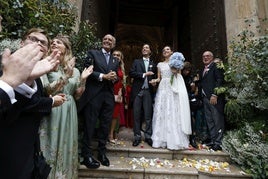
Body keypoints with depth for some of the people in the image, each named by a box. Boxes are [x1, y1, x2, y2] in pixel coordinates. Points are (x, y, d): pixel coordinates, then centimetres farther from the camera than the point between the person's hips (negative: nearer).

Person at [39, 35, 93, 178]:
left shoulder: (75, 70, 7)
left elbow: (77, 95, 9)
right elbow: (45, 91, -14)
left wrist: (83, 79, -4)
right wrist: (66, 75, -17)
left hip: (69, 112, 4)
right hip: (51, 112, -4)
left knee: (67, 146, 14)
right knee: (52, 146, 6)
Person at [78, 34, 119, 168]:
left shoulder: (115, 61, 19)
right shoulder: (92, 53, 6)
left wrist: (114, 78, -5)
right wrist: (103, 76, -13)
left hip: (108, 96, 5)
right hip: (93, 95, -4)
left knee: (105, 126, 10)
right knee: (89, 125, 2)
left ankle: (102, 153, 25)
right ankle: (87, 155, 15)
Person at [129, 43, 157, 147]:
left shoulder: (153, 64, 16)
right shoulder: (136, 62, 12)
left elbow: (154, 77, 18)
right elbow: (131, 73, -2)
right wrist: (144, 74, -10)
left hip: (148, 92, 1)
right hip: (137, 91, 0)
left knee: (148, 115, 1)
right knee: (137, 115, 1)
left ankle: (148, 136, 12)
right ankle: (137, 136, 11)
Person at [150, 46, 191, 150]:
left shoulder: (176, 62, 11)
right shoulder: (160, 64, 18)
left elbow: (179, 77, 9)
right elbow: (159, 78, 13)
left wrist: (176, 71, -8)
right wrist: (155, 80, -7)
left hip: (174, 89, -2)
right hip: (163, 89, 3)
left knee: (174, 113, -6)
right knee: (161, 113, -2)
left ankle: (174, 141, 0)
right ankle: (162, 139, 5)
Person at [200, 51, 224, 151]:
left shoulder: (216, 66, -2)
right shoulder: (203, 70, 20)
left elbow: (219, 80, -13)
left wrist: (214, 95, -19)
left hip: (214, 97, -8)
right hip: (205, 98, 8)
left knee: (218, 121, -2)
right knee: (209, 121, 11)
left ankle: (218, 142, 5)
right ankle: (212, 140, 20)